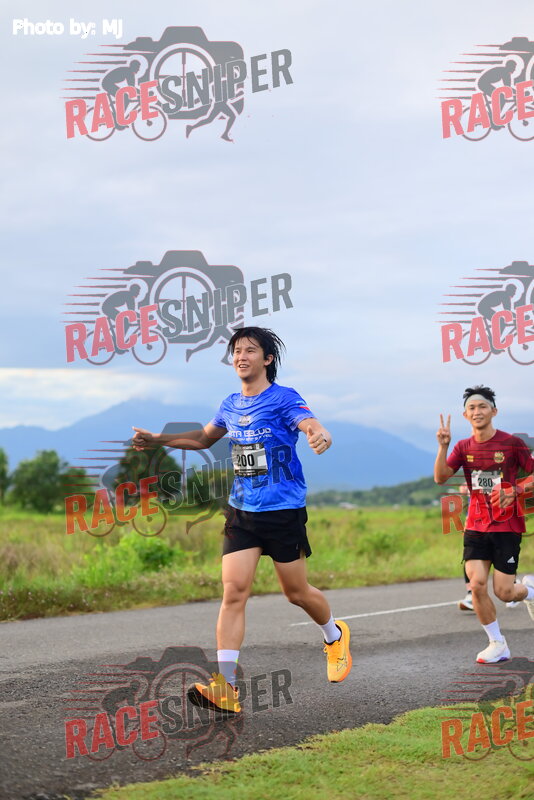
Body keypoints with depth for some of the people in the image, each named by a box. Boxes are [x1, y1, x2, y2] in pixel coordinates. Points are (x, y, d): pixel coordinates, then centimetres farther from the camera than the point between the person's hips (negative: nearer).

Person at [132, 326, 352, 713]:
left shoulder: (284, 399, -9)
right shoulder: (232, 405, 10)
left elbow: (315, 428, -28)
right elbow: (204, 437, 29)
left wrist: (320, 436, -51)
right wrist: (160, 440, 21)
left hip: (284, 512, -5)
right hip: (241, 513, 5)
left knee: (297, 592, 8)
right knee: (234, 591, -9)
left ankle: (335, 635, 41)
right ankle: (225, 687, -14)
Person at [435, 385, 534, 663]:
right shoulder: (464, 447, 4)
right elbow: (440, 477, -8)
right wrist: (443, 446, -21)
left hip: (507, 527, -3)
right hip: (476, 526, 3)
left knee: (503, 592, -6)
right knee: (477, 585, -12)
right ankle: (497, 644, 5)